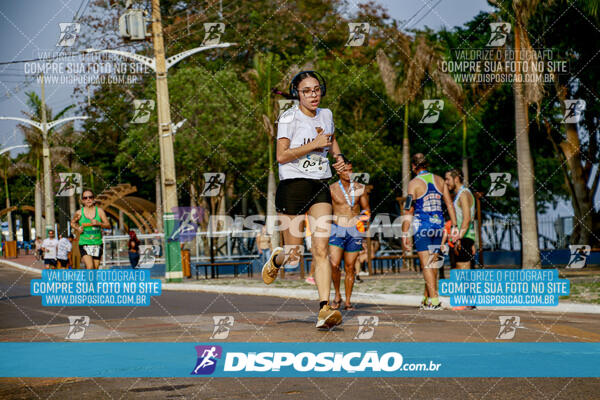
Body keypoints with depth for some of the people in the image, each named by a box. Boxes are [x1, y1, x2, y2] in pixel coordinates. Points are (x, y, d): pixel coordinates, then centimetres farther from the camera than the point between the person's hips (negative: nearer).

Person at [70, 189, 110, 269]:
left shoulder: (99, 211, 2)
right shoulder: (79, 213, 0)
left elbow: (108, 225, 2)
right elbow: (72, 223, 19)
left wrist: (98, 223, -16)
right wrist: (77, 228, -2)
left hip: (97, 244, 2)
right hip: (84, 244, -2)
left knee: (95, 268, 3)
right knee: (90, 267, -19)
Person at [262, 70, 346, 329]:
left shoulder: (326, 115, 10)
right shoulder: (289, 118, -6)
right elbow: (281, 155, -15)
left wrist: (338, 157, 12)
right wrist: (313, 145, -18)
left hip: (320, 187, 3)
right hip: (293, 185, -3)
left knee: (320, 249, -10)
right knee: (293, 252, 3)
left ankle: (324, 309, -16)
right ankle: (275, 260, 41)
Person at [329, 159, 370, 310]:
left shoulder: (360, 188, 5)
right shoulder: (332, 189, -1)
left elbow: (366, 209, 13)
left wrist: (364, 216, -6)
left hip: (354, 231, 2)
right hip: (337, 230, -2)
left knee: (350, 268, 3)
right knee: (334, 265, -16)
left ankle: (347, 301, 9)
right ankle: (337, 295, 3)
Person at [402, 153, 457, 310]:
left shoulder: (414, 183, -7)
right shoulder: (439, 180, 8)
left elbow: (409, 211, -10)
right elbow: (450, 204, 6)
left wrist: (405, 234, -7)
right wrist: (454, 226, 9)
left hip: (421, 225, -5)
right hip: (438, 224, 5)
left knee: (426, 263, -4)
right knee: (433, 263, 14)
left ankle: (434, 299, -11)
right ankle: (426, 298, 22)